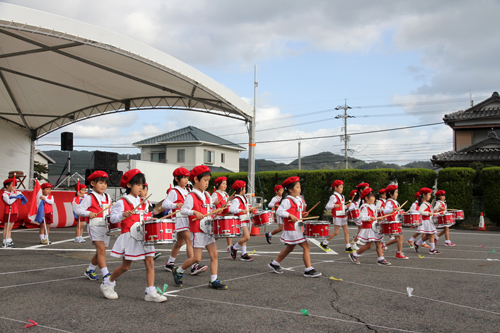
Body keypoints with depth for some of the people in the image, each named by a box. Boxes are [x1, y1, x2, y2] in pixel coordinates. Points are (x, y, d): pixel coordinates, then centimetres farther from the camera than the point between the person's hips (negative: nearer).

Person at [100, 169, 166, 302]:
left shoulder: (141, 202, 14)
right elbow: (113, 218, -15)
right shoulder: (122, 202, -8)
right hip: (129, 236, -6)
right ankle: (107, 283, 27)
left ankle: (151, 292, 0)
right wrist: (123, 215, -32)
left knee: (150, 262, -3)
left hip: (143, 236, 6)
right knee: (126, 266, 3)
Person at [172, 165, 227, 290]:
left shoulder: (207, 196, 13)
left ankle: (214, 280, 6)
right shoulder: (191, 196, -11)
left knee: (214, 255, 0)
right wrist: (194, 212, -32)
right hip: (197, 231, -7)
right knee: (197, 258, -3)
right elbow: (183, 210, -19)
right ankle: (178, 271, 20)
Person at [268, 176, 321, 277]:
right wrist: (290, 215, -28)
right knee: (306, 247, -11)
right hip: (292, 229, -10)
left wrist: (302, 214, 5)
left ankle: (275, 263, 35)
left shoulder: (299, 200, 14)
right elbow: (279, 211, -21)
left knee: (289, 248, 20)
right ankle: (308, 270, -5)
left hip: (297, 228, 10)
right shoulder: (287, 201, -15)